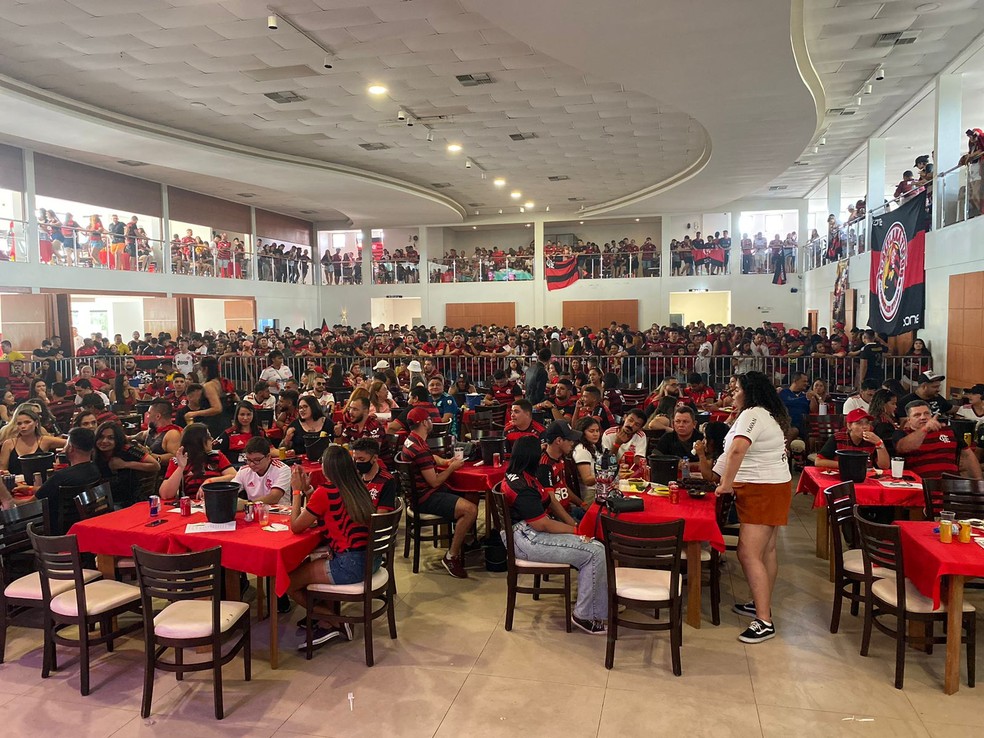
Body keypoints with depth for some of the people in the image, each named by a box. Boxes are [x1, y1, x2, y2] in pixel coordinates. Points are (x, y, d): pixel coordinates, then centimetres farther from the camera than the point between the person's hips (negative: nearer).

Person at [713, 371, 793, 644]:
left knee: (749, 554, -11)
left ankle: (764, 622, -9)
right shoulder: (768, 414, 15)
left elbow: (737, 450, -32)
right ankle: (763, 605, 27)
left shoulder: (752, 415, -18)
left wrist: (726, 484, -23)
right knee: (766, 550, 16)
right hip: (772, 486, 11)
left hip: (762, 491, -11)